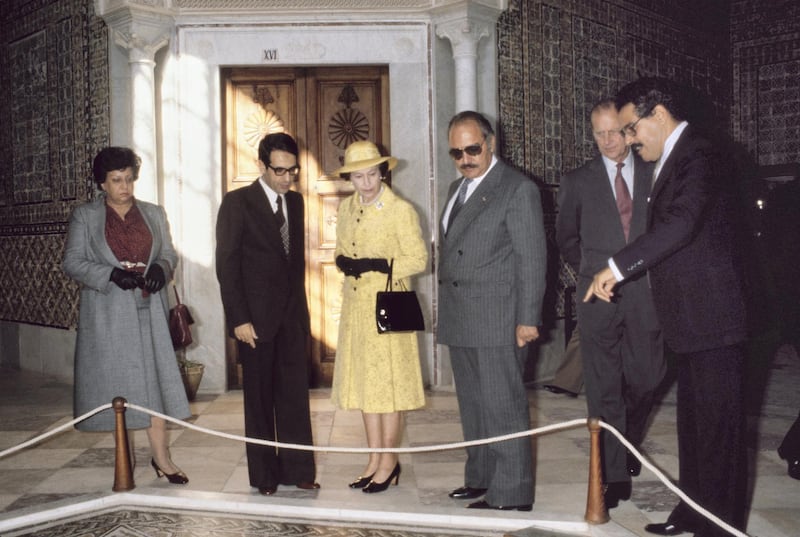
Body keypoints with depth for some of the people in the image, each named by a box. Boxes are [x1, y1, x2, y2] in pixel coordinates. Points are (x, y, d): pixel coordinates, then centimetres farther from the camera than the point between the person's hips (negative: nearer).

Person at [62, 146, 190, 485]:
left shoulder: (154, 214, 12)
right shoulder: (84, 216, 3)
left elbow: (169, 254, 14)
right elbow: (71, 262, -2)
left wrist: (161, 268, -10)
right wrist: (112, 274, -17)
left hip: (148, 310, 2)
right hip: (108, 313, -2)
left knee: (155, 378, -2)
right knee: (116, 381, 2)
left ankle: (160, 454, 0)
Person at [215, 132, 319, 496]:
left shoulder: (296, 202, 12)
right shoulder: (237, 203, -6)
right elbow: (226, 264, -8)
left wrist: (301, 308, 11)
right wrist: (238, 319, -13)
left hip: (292, 315, 5)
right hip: (256, 317, -5)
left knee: (295, 395, 5)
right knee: (259, 398, 5)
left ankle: (298, 470, 13)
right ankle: (264, 475, 15)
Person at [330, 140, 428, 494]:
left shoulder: (400, 210, -11)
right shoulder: (346, 209, 9)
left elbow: (419, 259, -12)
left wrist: (377, 265, -21)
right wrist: (343, 262, -4)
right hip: (355, 307, 7)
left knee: (388, 385, 1)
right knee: (363, 384, 11)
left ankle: (388, 463, 13)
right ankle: (375, 460, 22)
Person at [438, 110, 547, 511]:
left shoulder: (517, 189, -7)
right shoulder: (457, 189, 18)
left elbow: (532, 258, -10)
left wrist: (527, 320, -14)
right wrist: (446, 311, 15)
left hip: (498, 323, -8)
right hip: (460, 323, 8)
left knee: (503, 408, -4)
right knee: (472, 407, 15)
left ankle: (511, 493, 2)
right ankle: (480, 478, 26)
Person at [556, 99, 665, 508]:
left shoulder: (654, 174, 7)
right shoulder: (577, 182, 7)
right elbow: (566, 239, 18)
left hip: (646, 294, 1)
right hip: (598, 297, -1)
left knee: (646, 379, 8)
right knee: (604, 388, -3)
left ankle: (629, 443, 37)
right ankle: (616, 474, 3)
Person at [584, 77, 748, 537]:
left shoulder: (699, 157, -15)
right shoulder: (674, 160, 16)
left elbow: (681, 223, -31)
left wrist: (618, 267, -30)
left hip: (712, 321, -10)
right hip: (691, 322, 10)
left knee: (718, 427, -2)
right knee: (695, 424, 17)